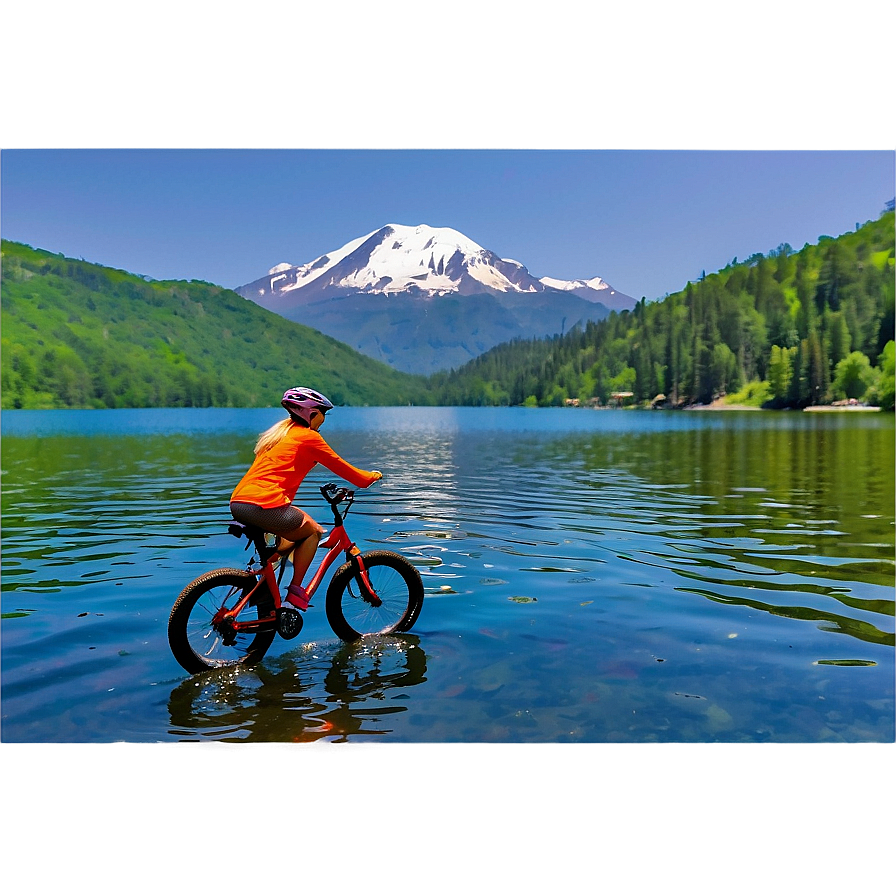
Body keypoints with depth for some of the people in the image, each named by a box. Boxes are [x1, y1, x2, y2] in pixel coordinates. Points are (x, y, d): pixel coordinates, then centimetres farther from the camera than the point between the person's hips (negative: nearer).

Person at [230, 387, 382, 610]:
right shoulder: (308, 436, -2)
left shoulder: (280, 431, 23)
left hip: (238, 502, 8)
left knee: (294, 532, 28)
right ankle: (295, 590, 10)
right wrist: (370, 476, 21)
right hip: (265, 505, -8)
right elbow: (339, 465, 5)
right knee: (313, 531, 14)